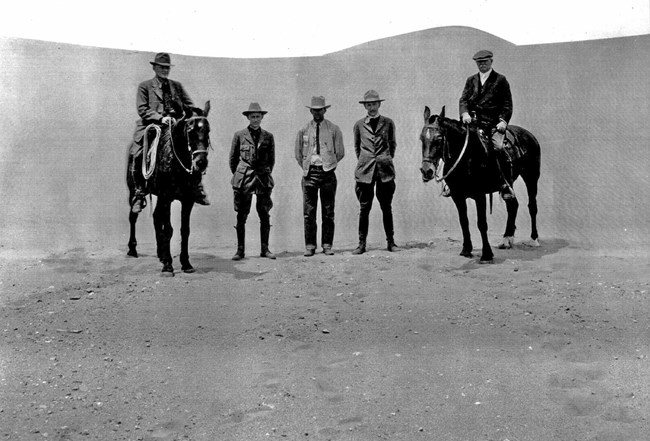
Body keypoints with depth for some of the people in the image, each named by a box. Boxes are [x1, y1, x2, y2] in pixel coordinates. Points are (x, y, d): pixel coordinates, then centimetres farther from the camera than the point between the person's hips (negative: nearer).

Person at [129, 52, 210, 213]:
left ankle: (197, 190, -8)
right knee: (137, 156, -22)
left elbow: (190, 105, 17)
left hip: (174, 127, 2)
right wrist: (160, 118, -14)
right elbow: (142, 110, -1)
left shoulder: (177, 86, 20)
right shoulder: (145, 86, 10)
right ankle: (140, 193, -5)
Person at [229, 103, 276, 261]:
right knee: (241, 215, 0)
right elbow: (233, 158, 10)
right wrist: (238, 176, 11)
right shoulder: (239, 135, 3)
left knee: (265, 215, 2)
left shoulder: (268, 136, 7)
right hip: (243, 179, -1)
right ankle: (240, 250, 6)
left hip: (263, 178, 1)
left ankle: (265, 249, 11)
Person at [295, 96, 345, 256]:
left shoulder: (334, 129, 5)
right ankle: (310, 246, 5)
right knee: (308, 212, -1)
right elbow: (298, 154, 15)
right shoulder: (303, 130, 9)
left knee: (328, 212, 2)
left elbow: (340, 153, 8)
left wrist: (329, 164, 8)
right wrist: (307, 168, 10)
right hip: (309, 173, 1)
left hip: (328, 173, -1)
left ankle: (327, 245, 9)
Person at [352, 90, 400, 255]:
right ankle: (362, 244, 5)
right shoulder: (359, 125, 7)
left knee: (386, 207, 6)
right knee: (364, 208, 1)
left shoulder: (388, 123, 6)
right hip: (365, 170, 0)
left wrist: (387, 159, 12)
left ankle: (390, 241, 13)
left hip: (384, 169, 0)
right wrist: (363, 160, 12)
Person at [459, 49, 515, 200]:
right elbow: (463, 99, 10)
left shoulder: (500, 80, 9)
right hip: (474, 121, 4)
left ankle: (506, 185, -17)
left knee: (498, 147, -26)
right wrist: (464, 113, -11)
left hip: (494, 123, -4)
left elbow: (507, 104, 6)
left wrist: (503, 121, -10)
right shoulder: (471, 80, 19)